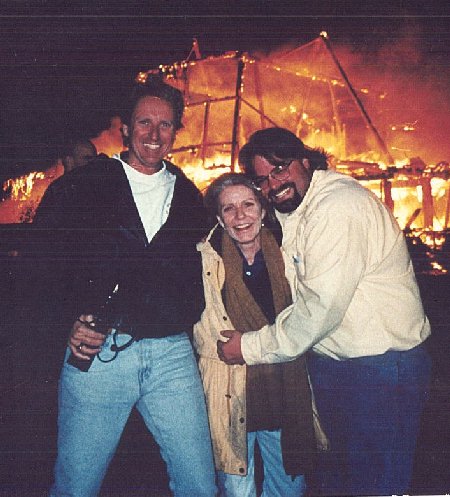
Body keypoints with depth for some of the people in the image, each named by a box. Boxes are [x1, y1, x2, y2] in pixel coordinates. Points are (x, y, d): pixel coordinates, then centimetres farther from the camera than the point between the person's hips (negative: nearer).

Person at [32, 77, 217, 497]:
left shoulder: (188, 196, 14)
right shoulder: (81, 186, 3)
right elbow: (39, 262, 3)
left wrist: (190, 319, 9)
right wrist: (68, 321, -7)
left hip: (172, 354, 3)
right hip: (98, 349, -2)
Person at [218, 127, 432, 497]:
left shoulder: (339, 205, -20)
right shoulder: (290, 211, 10)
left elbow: (321, 306, -23)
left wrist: (251, 347, -12)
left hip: (380, 366, -9)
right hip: (328, 362, 9)